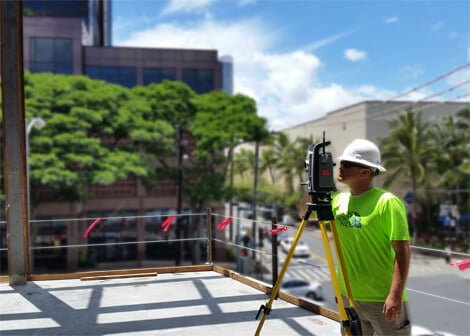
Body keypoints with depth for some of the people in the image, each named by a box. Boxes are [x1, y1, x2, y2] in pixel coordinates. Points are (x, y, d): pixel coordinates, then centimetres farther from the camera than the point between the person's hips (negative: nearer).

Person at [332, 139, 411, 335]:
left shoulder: (387, 203, -14)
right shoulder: (339, 200, 5)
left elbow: (402, 251, -16)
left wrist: (395, 295, -22)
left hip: (382, 298, -6)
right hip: (348, 295, 7)